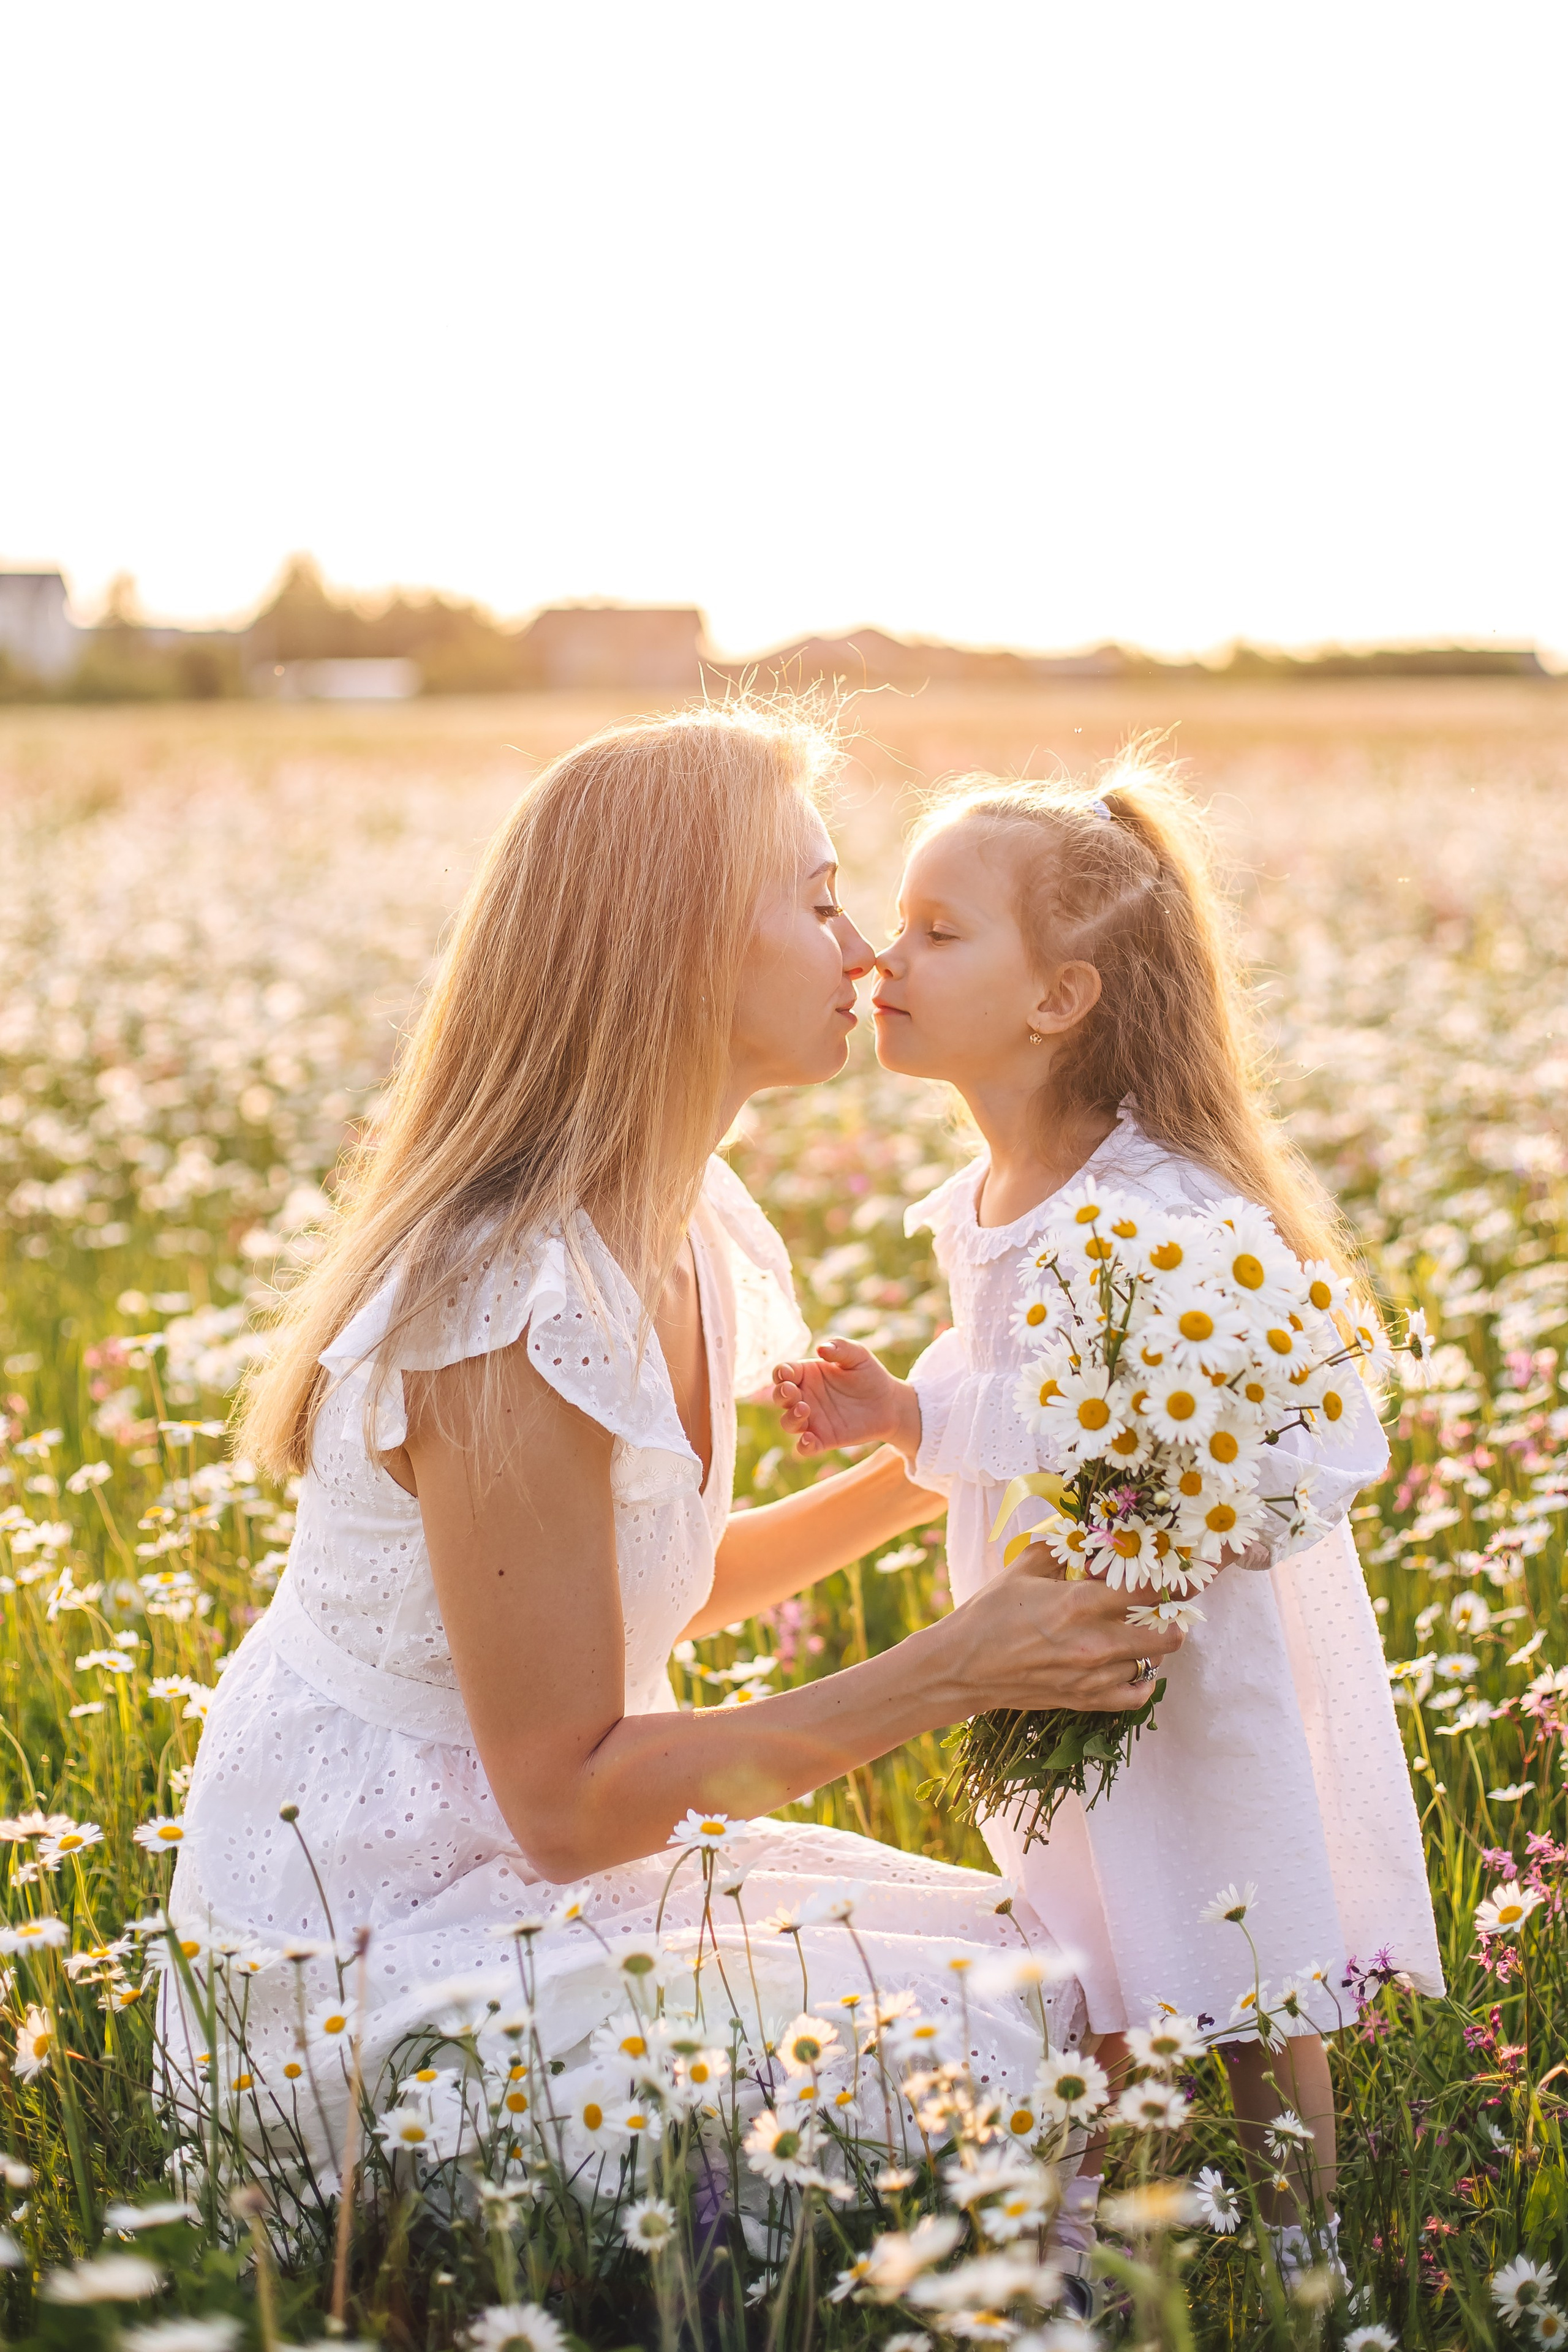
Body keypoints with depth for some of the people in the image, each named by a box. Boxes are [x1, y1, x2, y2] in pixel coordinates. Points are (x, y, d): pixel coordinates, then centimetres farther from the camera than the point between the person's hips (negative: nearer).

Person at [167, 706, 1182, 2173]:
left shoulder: (672, 1230, 2)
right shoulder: (513, 1310, -27)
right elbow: (568, 1804, -24)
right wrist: (950, 1670, -24)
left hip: (517, 1867, 9)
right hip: (381, 1932, -9)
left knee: (1044, 1965, 4)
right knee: (970, 2051, -16)